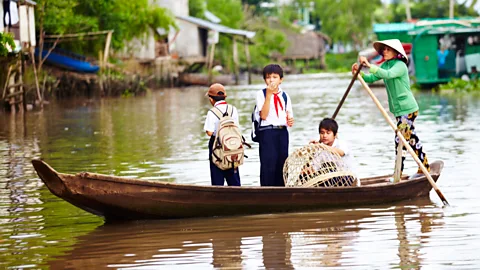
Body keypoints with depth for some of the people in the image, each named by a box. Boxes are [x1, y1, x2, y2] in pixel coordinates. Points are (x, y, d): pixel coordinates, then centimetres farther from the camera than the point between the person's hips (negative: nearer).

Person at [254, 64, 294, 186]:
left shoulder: (284, 95, 13)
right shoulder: (261, 94, -1)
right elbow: (263, 115, -12)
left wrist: (290, 120, -4)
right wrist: (269, 95, -16)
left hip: (282, 131, 5)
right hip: (267, 131, -5)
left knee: (282, 162, 6)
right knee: (268, 163, -7)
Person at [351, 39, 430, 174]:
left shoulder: (400, 65, -16)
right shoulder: (385, 65, 10)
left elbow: (388, 74, -35)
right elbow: (371, 78, 3)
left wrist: (370, 65, -40)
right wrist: (359, 73, -16)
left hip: (407, 109, -9)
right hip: (399, 109, 9)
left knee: (400, 138, -10)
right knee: (411, 137, 16)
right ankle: (425, 167, 26)